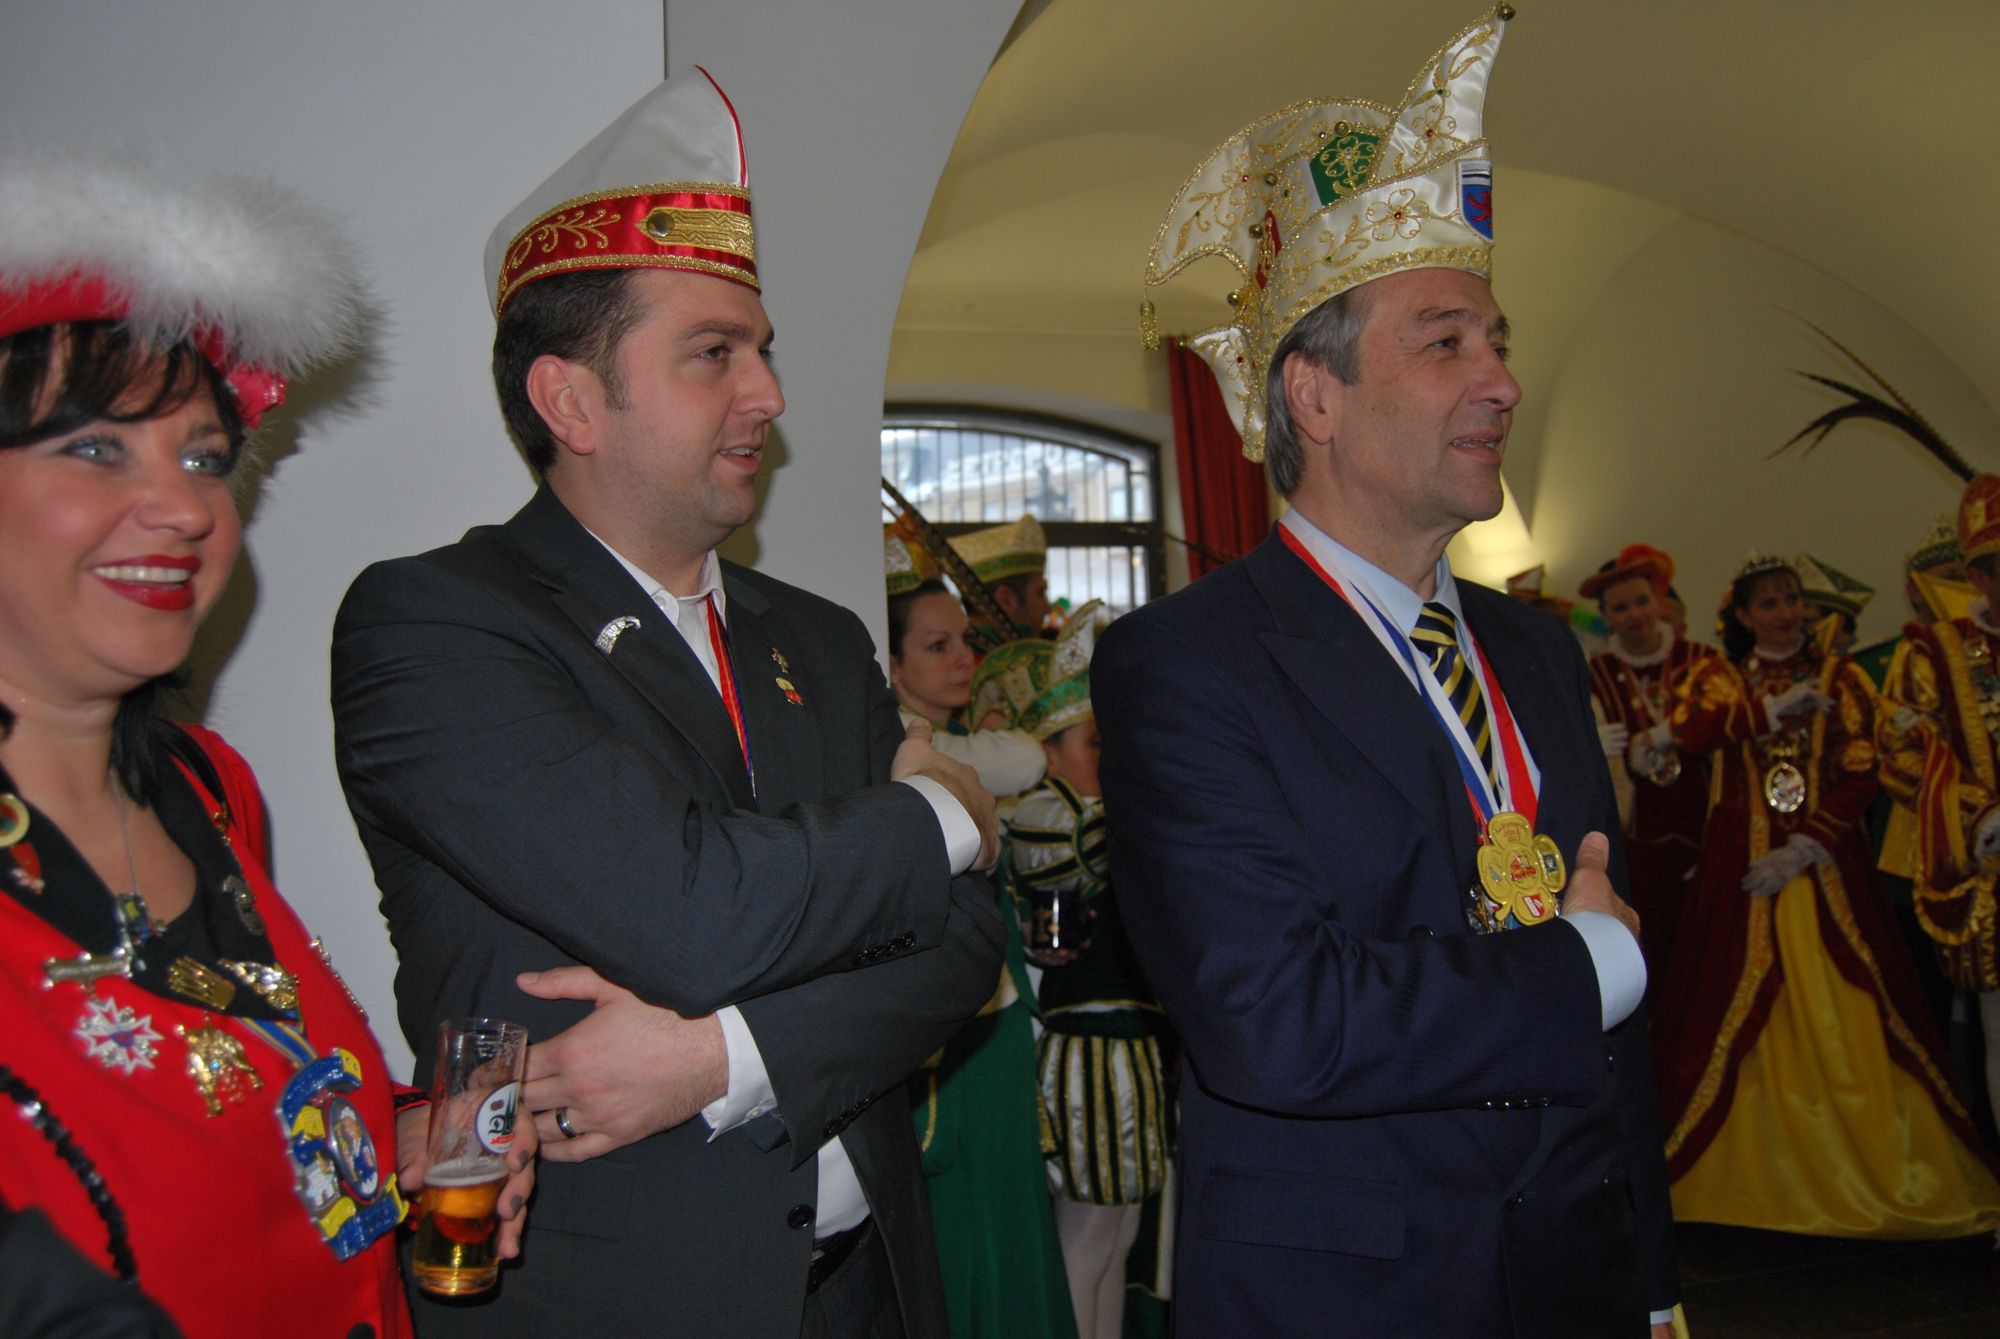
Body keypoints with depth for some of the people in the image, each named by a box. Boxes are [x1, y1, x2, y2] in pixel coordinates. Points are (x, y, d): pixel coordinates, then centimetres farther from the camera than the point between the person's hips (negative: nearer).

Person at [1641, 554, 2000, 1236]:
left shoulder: (1840, 678, 9)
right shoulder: (1719, 678, 10)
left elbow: (1860, 776, 0)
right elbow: (1689, 731, -11)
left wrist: (1803, 849, -10)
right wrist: (1770, 712, -12)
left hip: (1826, 864, 0)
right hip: (1741, 866, 0)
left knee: (1845, 1017, -5)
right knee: (1738, 1013, -4)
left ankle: (1868, 1171, 3)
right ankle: (1751, 1175, 5)